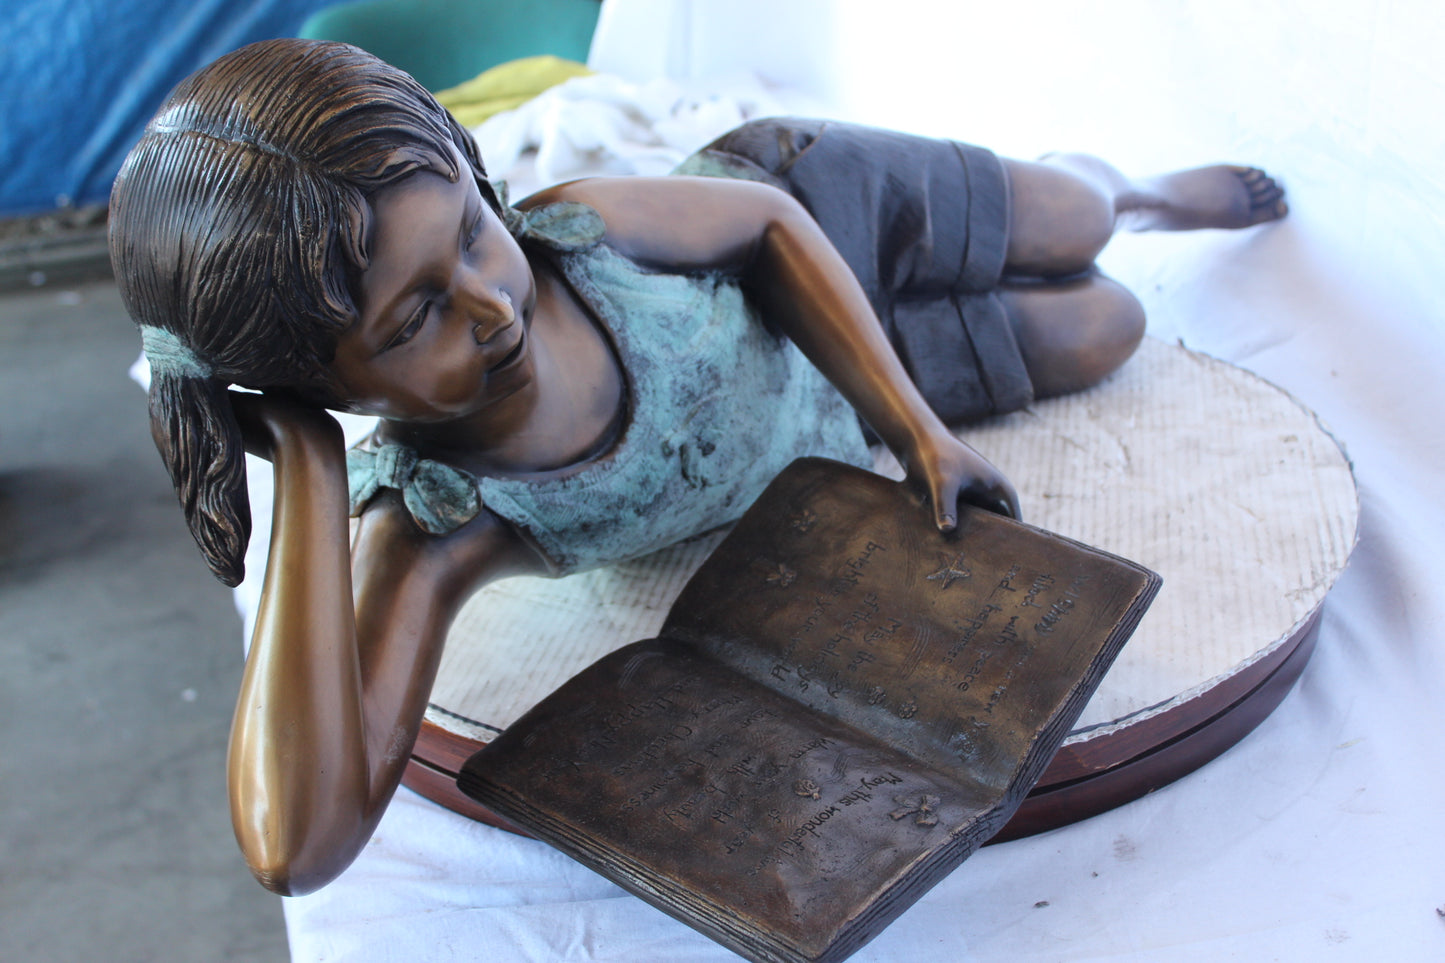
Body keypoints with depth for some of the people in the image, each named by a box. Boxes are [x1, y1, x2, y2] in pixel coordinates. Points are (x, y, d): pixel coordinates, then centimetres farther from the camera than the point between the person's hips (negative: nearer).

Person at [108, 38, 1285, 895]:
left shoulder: (568, 227, -39)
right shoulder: (428, 531, -41)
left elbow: (766, 217, -18)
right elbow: (300, 847, -53)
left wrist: (915, 425, -26)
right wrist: (310, 472, -54)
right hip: (821, 436, 0)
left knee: (1076, 222, 23)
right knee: (1101, 325, 16)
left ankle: (1142, 188, 65)